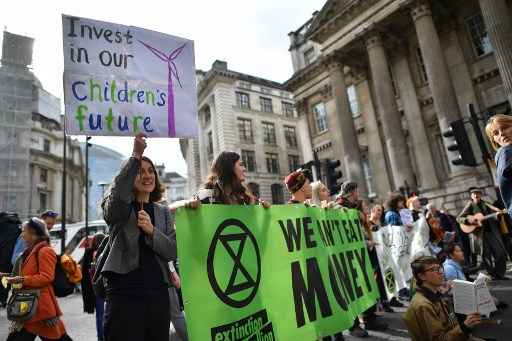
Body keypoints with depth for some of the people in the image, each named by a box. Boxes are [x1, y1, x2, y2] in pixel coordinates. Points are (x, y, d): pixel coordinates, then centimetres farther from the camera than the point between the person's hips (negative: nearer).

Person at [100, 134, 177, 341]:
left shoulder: (163, 212, 11)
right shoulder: (118, 208, 2)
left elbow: (173, 252, 2)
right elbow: (116, 195, -24)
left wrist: (152, 231, -13)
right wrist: (135, 156, -27)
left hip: (158, 293, 4)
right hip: (124, 293, -3)